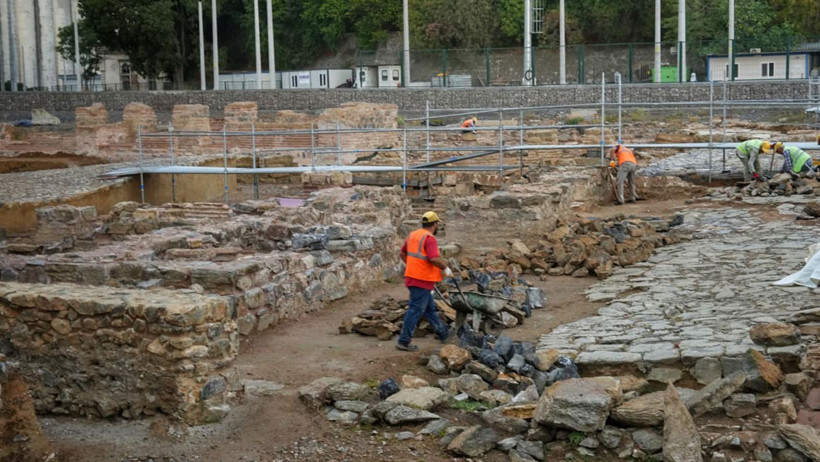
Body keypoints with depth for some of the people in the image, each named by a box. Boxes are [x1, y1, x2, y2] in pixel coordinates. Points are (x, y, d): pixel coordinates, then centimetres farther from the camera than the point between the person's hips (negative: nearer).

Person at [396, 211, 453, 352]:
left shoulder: (413, 235, 10)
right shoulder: (429, 238, -17)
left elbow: (403, 253, 21)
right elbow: (434, 259, -28)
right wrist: (446, 268, -12)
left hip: (412, 275, 10)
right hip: (422, 280, -10)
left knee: (430, 307, 20)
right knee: (415, 310, -3)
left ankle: (443, 333, 33)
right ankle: (404, 341, 1)